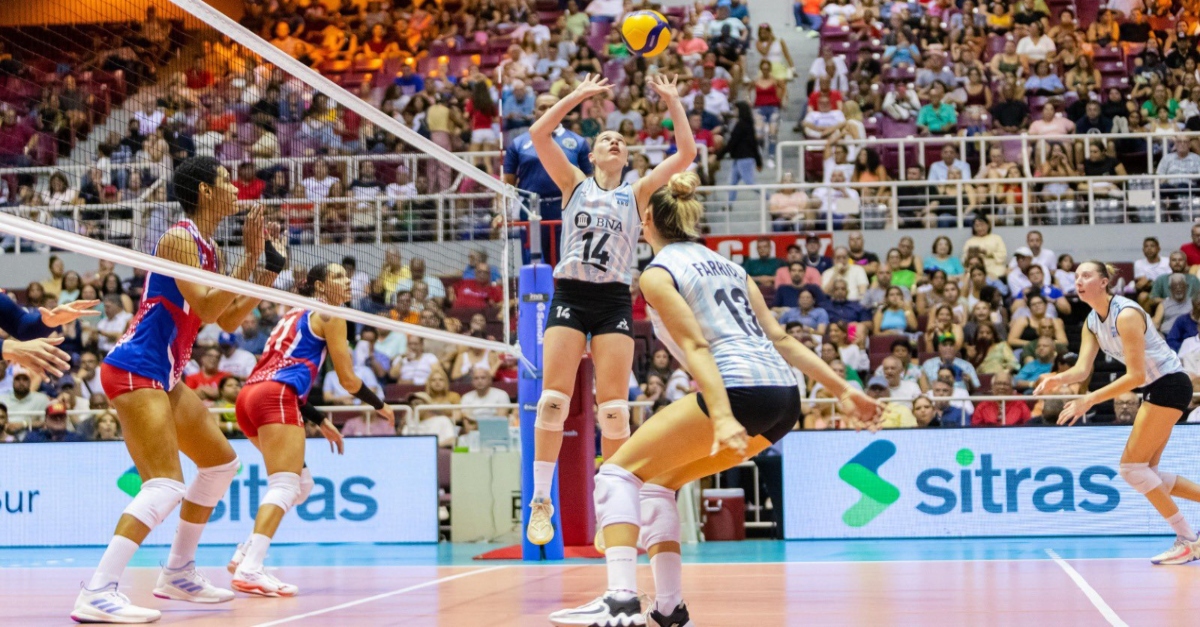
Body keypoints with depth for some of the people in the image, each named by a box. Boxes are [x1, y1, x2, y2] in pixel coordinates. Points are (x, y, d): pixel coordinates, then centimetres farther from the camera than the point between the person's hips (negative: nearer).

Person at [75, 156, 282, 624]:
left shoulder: (207, 247, 14)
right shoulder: (179, 239, -14)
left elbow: (229, 320, 20)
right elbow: (206, 309, -25)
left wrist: (268, 275, 14)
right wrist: (250, 257, -22)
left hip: (165, 375, 11)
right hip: (136, 370, -10)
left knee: (221, 462, 18)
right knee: (166, 486, -20)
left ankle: (178, 574, 25)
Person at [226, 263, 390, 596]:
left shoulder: (295, 315, 30)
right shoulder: (329, 315, 6)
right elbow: (348, 379, 4)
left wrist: (320, 422, 33)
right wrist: (381, 406, 20)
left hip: (251, 396, 9)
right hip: (275, 398, -9)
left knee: (301, 484, 17)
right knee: (284, 485, -17)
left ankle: (245, 553, 7)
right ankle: (249, 569, -33)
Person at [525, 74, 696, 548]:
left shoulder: (636, 193, 14)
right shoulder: (574, 184, 14)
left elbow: (686, 153, 7)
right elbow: (539, 133, 3)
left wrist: (674, 103, 4)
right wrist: (579, 95, 3)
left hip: (614, 300, 1)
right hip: (569, 295, 0)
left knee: (613, 407, -5)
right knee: (553, 398, -11)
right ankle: (541, 500, -7)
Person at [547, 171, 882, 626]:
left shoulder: (658, 273, 2)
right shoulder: (727, 265, 24)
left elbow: (696, 346, -12)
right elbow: (779, 338, 16)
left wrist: (721, 417, -22)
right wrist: (842, 389, 14)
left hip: (740, 390, -8)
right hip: (784, 397, 8)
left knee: (619, 473, 0)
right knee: (660, 480, 21)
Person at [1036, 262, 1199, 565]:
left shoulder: (1126, 315, -22)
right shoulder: (1092, 322, 6)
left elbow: (1135, 375, -25)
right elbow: (1082, 368, -4)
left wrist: (1090, 400, -30)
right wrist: (1059, 379, -26)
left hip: (1169, 384, -9)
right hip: (1154, 389, 9)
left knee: (1132, 466, -12)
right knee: (1145, 472, 8)